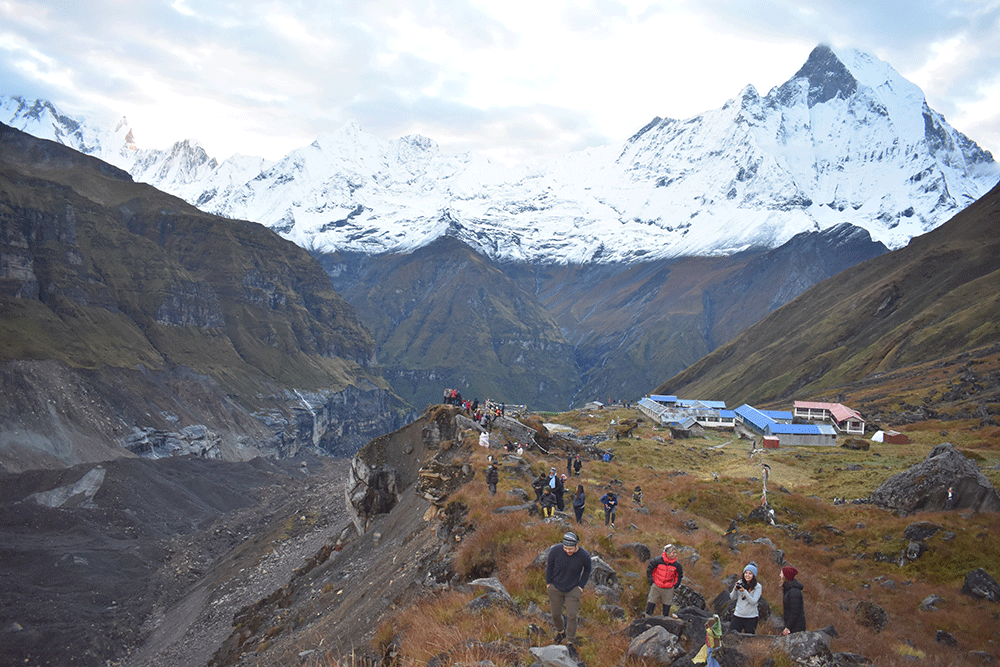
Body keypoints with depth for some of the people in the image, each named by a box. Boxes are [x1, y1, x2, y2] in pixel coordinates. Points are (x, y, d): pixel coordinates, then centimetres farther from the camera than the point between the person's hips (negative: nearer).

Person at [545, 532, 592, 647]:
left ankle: (570, 642, 16)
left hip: (573, 590, -1)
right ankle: (560, 632, 42)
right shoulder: (555, 550, -23)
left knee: (571, 616, -3)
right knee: (555, 614, 12)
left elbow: (587, 570, 3)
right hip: (555, 588, 1)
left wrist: (581, 586, 0)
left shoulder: (584, 556, -21)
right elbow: (549, 566, -3)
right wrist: (548, 582, 0)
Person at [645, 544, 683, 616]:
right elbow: (649, 570, -1)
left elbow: (680, 574, 11)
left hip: (668, 589, 1)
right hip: (656, 587, -1)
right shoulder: (658, 560, -15)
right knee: (651, 602, 5)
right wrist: (651, 581, -2)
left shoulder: (677, 565, -8)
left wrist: (676, 584, 3)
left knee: (667, 605, 11)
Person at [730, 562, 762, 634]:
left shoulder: (757, 587, -5)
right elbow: (732, 598, 4)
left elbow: (753, 602, -14)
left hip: (751, 617, -2)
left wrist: (744, 591, -25)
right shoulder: (740, 583, 3)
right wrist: (735, 589, -15)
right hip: (738, 615, 2)